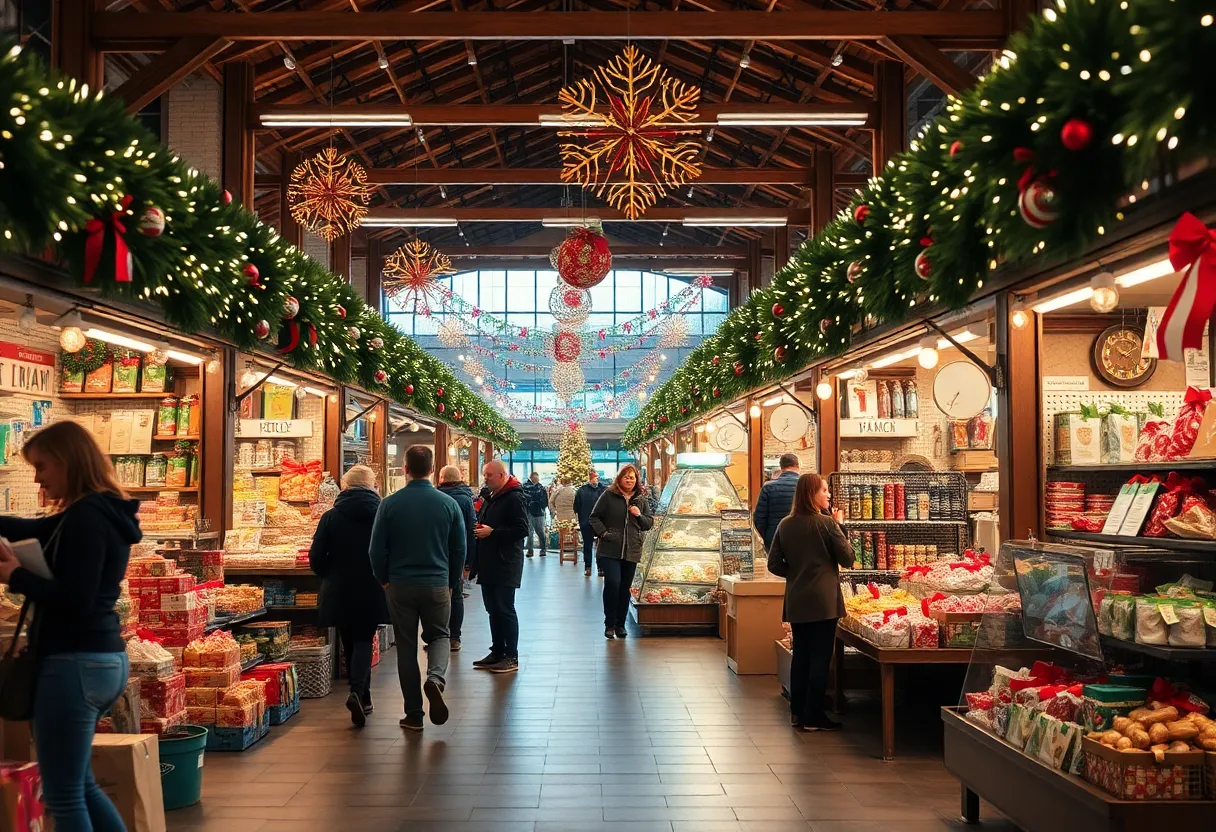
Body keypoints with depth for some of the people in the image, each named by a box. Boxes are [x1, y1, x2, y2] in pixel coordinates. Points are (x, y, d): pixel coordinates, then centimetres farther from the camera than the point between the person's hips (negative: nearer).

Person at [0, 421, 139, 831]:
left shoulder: (86, 517, -16)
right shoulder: (100, 512, 14)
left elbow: (74, 600, -23)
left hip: (76, 663, -10)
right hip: (102, 659, 10)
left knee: (63, 796, 0)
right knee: (79, 784, 21)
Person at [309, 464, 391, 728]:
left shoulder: (331, 517, -5)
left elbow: (316, 559, -5)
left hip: (340, 592, 1)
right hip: (373, 592, 0)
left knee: (350, 644, 14)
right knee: (364, 640, 6)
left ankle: (363, 698, 20)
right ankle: (357, 692, -17)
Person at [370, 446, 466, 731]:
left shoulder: (390, 504, -7)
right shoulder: (448, 503, -3)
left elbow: (377, 549, -4)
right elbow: (460, 549, 3)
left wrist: (384, 580, 13)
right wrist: (452, 582, 17)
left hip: (400, 586, 0)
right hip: (437, 585, 0)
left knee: (406, 647, 9)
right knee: (439, 636, 17)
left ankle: (414, 714, 12)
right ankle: (436, 678, -13)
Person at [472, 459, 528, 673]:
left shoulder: (514, 498, -13)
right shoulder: (491, 498, 16)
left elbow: (522, 529, -20)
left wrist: (492, 532, -21)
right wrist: (479, 528, 6)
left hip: (505, 565, -9)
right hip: (489, 563, 9)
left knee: (505, 609, -5)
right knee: (492, 608, 13)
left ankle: (511, 657, 2)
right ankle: (497, 652, 22)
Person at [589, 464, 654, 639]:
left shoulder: (641, 499, 11)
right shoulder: (608, 495, 0)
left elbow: (650, 523, 13)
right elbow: (595, 517, 2)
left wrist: (639, 516, -6)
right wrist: (603, 533, -11)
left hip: (632, 551, 4)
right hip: (610, 550, -4)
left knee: (625, 588, 8)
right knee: (612, 583, -15)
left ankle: (620, 624, 19)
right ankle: (609, 624, -1)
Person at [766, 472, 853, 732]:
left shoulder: (785, 525, 4)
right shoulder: (826, 523, -11)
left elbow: (774, 565, 5)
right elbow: (847, 559, -4)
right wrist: (839, 526, 3)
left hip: (796, 602, 5)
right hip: (823, 601, -5)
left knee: (800, 656, 14)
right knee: (820, 658, 2)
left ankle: (797, 713, 20)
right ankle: (813, 717, 5)